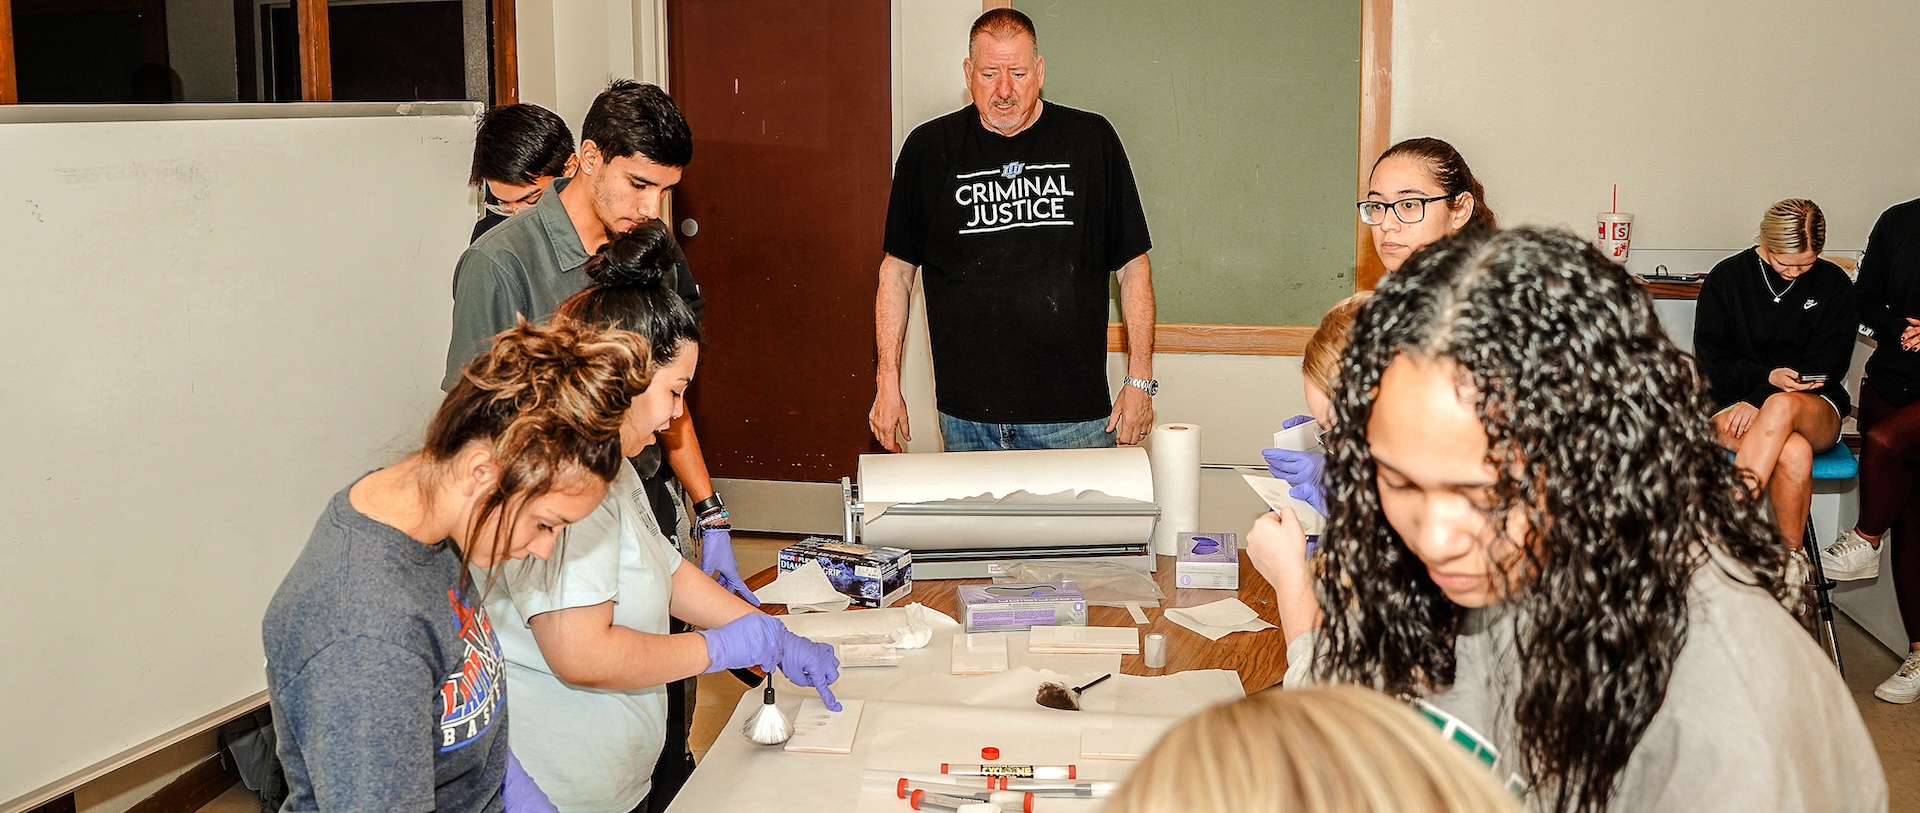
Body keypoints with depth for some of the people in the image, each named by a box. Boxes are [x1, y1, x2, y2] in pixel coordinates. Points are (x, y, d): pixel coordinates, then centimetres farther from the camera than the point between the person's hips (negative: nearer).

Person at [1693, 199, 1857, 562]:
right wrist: (1766, 377, -18)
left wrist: (1760, 400, -15)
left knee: (1781, 407, -40)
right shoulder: (1726, 278, 4)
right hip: (1734, 402, -1)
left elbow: (1829, 363, -1)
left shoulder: (1834, 284, 7)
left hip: (1816, 411, 1)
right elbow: (1711, 362, 2)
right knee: (1795, 453, -37)